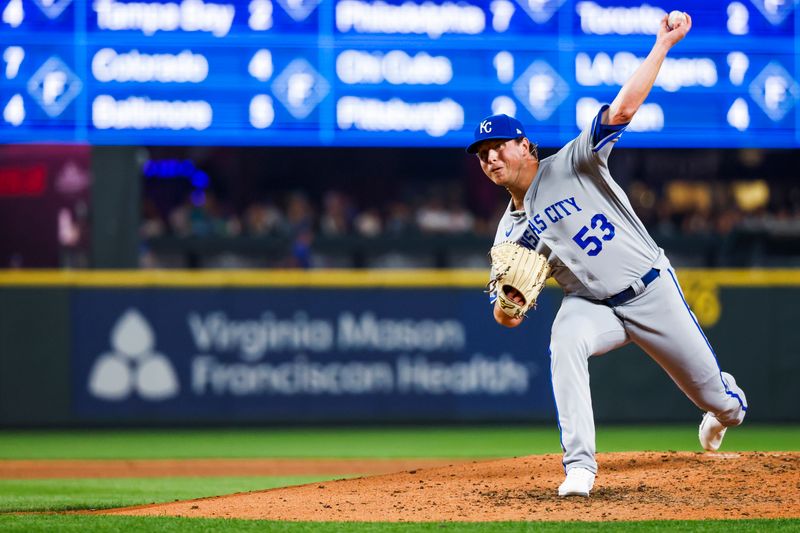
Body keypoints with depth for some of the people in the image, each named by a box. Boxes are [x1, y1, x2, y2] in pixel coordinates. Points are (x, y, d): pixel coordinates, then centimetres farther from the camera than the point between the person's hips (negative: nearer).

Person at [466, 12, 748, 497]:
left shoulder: (572, 165, -11)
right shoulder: (511, 233, 0)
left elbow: (622, 109, -20)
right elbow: (505, 316, -1)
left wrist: (663, 45, -28)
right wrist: (508, 302, -25)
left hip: (652, 290, -2)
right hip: (592, 306, 2)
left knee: (710, 392, 10)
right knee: (565, 341, -34)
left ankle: (728, 405, 51)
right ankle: (580, 467, -34)